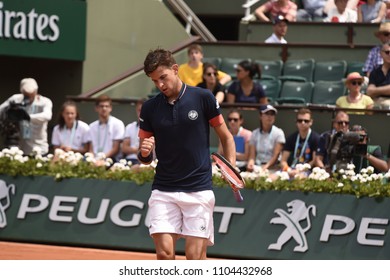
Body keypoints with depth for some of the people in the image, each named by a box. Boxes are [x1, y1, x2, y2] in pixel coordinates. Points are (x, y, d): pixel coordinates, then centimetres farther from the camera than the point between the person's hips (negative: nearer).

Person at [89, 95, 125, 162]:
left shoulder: (118, 124, 4)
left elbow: (116, 149, -1)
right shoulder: (92, 126, 18)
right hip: (95, 159, 3)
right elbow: (91, 149, 13)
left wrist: (104, 157, -17)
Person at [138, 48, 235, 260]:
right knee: (164, 252, -10)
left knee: (195, 255, -5)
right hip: (163, 191, 2)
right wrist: (144, 153, -13)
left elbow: (226, 137, 8)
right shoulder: (150, 108, 4)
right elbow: (145, 159, 10)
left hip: (199, 189, -2)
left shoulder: (203, 98, -2)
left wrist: (232, 170, -6)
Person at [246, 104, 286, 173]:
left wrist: (266, 166, -23)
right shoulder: (255, 133, 11)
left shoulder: (278, 133, 2)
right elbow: (252, 155, 5)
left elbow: (276, 155, -6)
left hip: (273, 167, -2)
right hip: (257, 167, 2)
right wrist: (250, 163, -18)